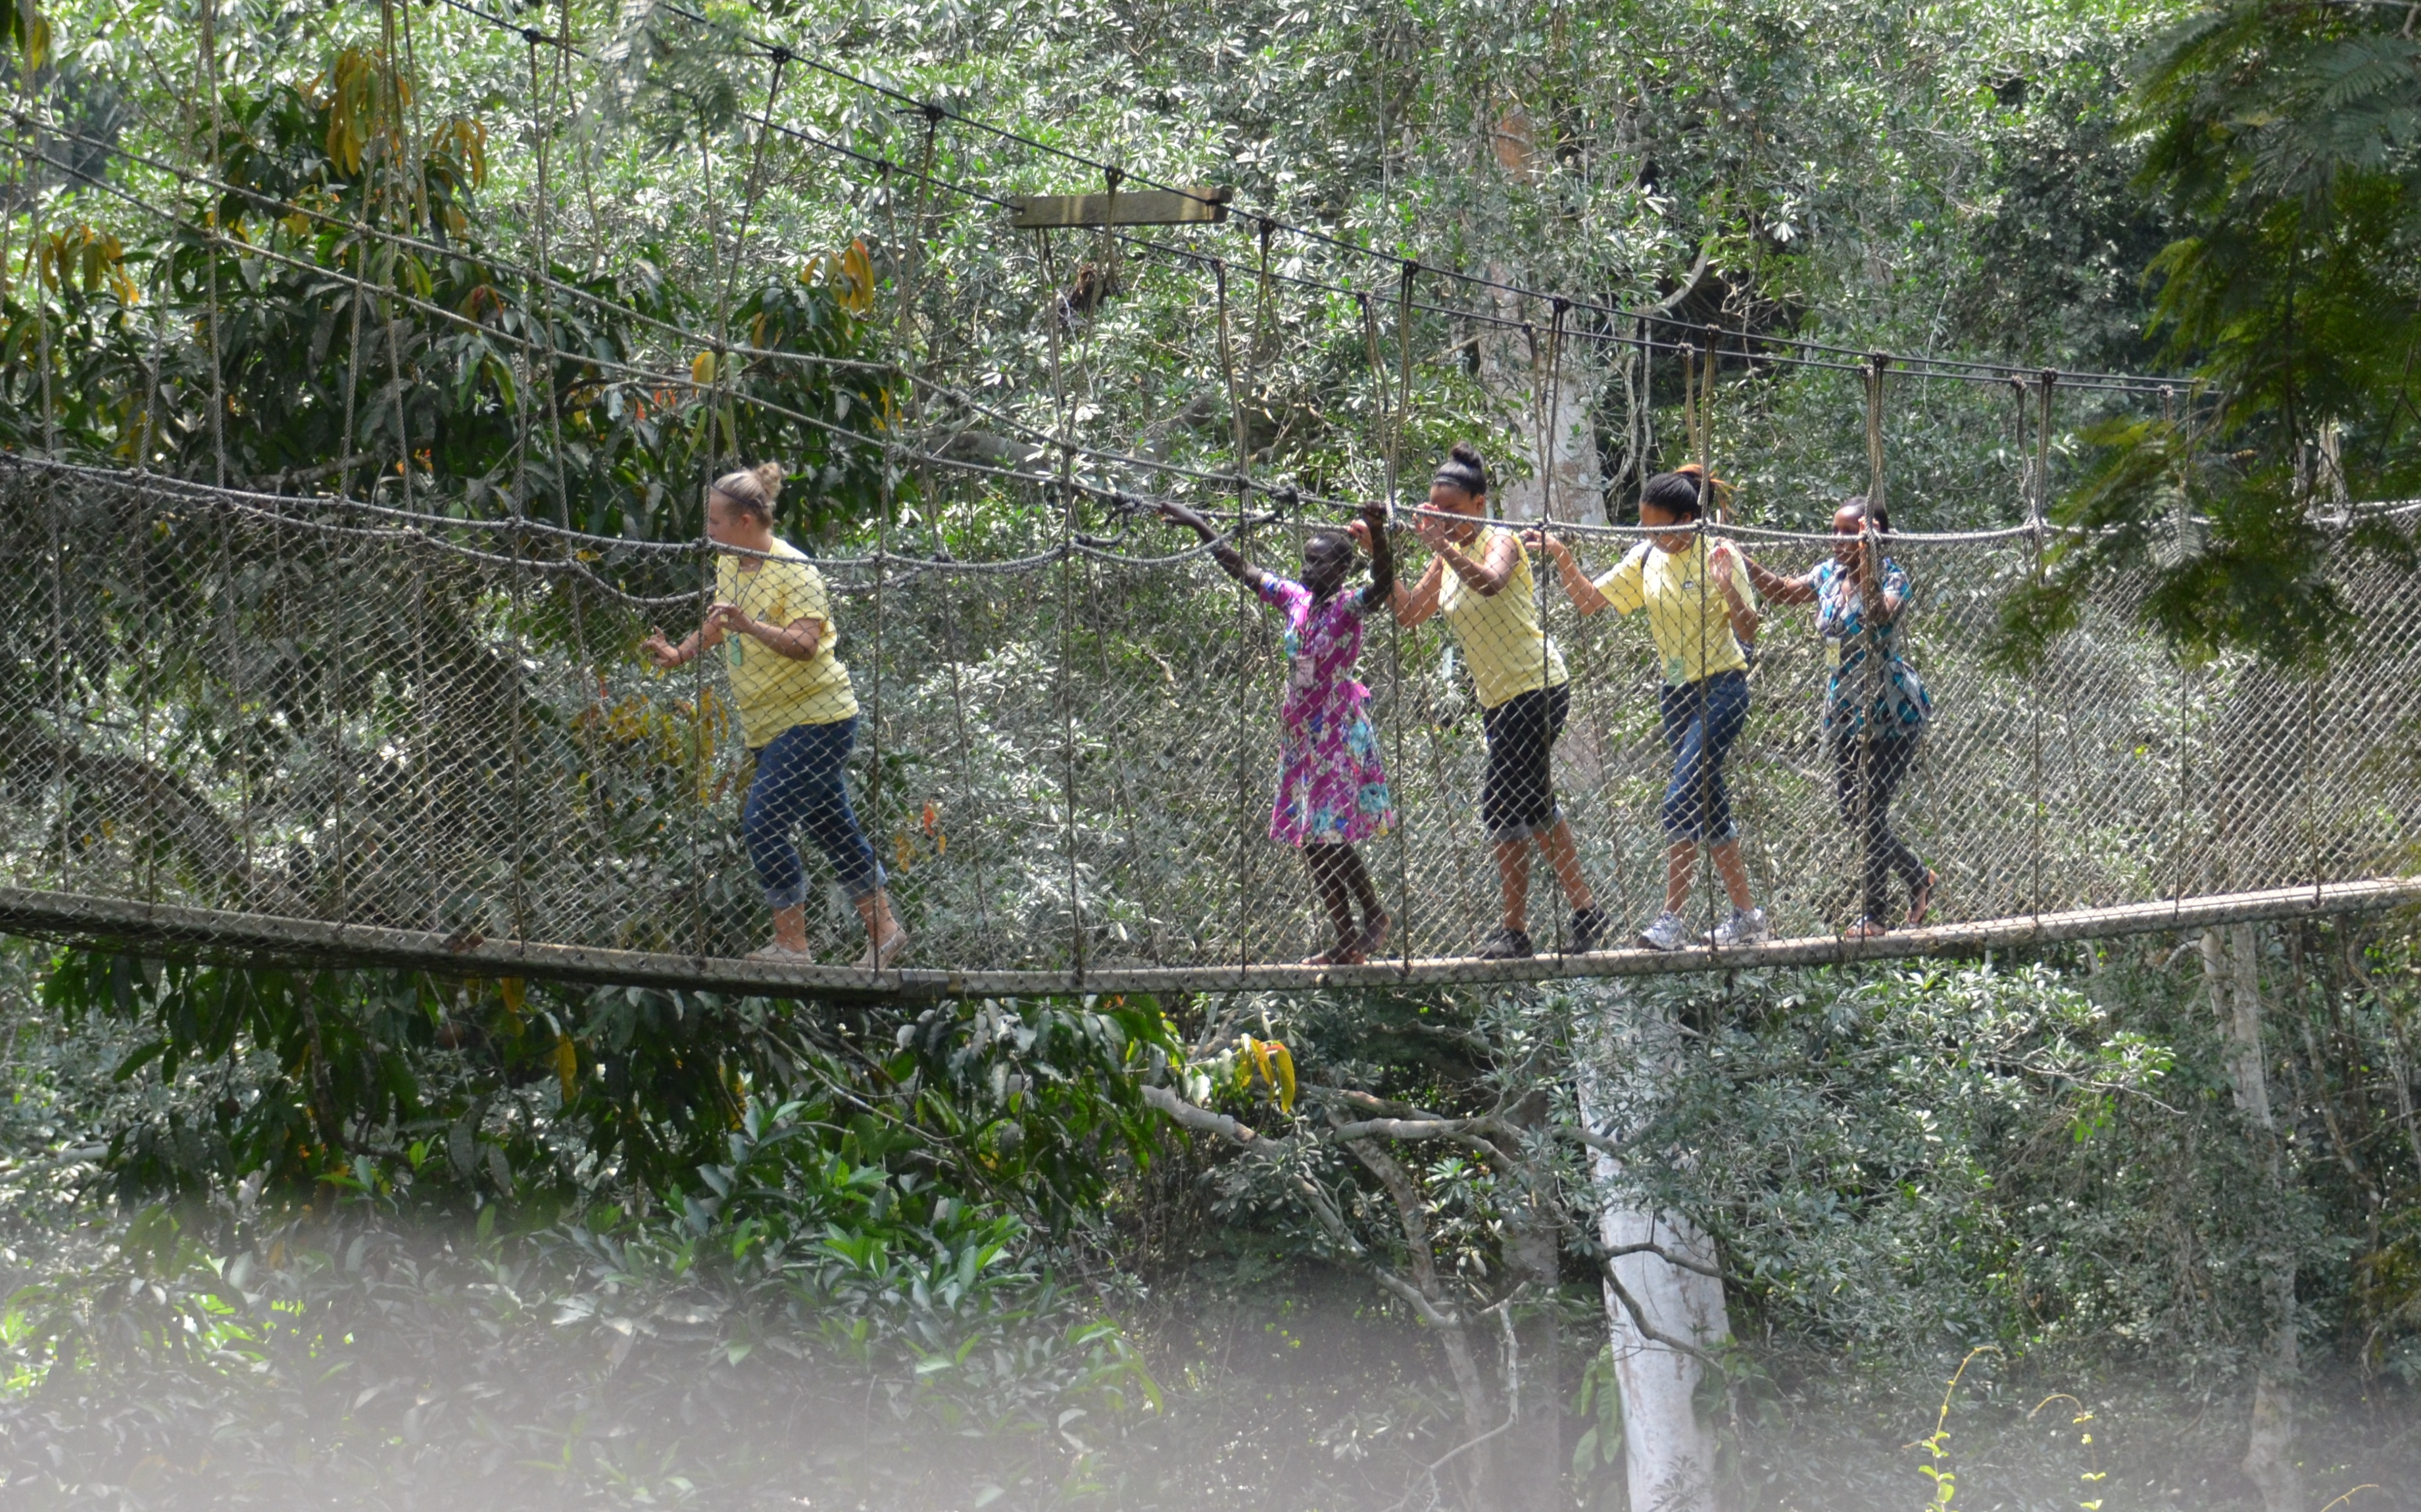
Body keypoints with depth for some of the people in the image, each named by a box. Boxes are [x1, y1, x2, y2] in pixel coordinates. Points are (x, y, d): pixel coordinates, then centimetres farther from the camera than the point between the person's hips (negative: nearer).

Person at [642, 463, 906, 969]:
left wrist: (750, 626, -39)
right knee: (831, 827, 13)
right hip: (771, 723, 9)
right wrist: (681, 654, 14)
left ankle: (791, 942, -9)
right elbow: (720, 625, 26)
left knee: (763, 823, -15)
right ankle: (884, 929, 22)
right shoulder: (729, 565, 8)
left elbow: (804, 644, -27)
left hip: (817, 717, -9)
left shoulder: (793, 570, -17)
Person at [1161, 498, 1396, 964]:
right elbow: (1242, 569, 15)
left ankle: (1375, 919, 7)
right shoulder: (1294, 599, 7)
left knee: (1332, 837, -12)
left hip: (1338, 731, -7)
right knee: (1313, 844, 6)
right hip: (1299, 732, 7)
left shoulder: (1348, 608, -10)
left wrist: (1377, 537, -46)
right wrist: (1199, 525, 16)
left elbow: (1383, 586, -30)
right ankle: (1345, 942, 10)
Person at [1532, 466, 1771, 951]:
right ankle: (1747, 915, 17)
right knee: (1707, 806, 9)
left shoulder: (1719, 555, -12)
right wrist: (1562, 557, -7)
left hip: (1721, 688, -7)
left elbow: (1748, 632, -12)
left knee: (1681, 799, -17)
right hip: (1676, 693, 7)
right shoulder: (1645, 560, 4)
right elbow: (1589, 600, 8)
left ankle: (1673, 919, -18)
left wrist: (1728, 589, -29)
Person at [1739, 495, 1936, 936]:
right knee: (1849, 809, 9)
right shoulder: (1830, 573, 6)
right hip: (1844, 711, 8)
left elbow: (1878, 616, -32)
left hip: (1889, 713, -8)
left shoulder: (1891, 577, -13)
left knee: (1870, 811, -6)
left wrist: (1867, 567, -38)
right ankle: (1919, 877, 28)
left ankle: (1875, 915, 5)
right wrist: (1744, 564, -2)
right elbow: (1784, 591, 12)